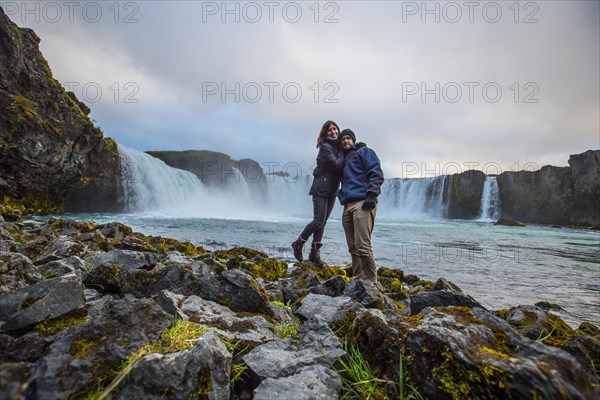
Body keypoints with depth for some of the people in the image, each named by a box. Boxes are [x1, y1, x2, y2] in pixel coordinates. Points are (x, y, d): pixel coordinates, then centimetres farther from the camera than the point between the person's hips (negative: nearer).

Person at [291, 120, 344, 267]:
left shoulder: (338, 146, 12)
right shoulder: (325, 147, -12)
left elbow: (343, 166, 8)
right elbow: (337, 164, -21)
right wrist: (343, 152, -8)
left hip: (332, 190, 8)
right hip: (321, 189, -8)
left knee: (323, 222, 7)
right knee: (319, 221, -8)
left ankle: (315, 253, 13)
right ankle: (298, 243, 13)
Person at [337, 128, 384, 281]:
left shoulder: (364, 152, 9)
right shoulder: (343, 160, 29)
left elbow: (376, 174, -4)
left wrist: (371, 196, -16)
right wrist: (342, 195, 16)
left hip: (362, 203, -7)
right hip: (347, 205, 7)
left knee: (362, 245, -15)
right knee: (353, 247, 6)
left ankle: (370, 281, -8)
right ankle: (357, 279, 12)